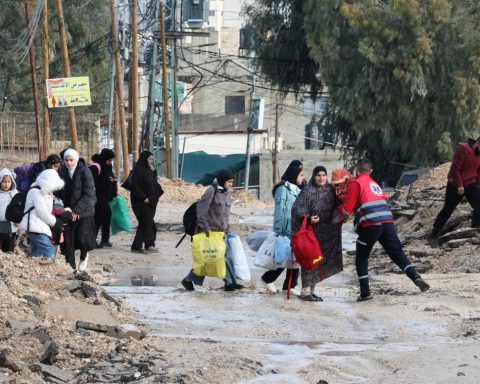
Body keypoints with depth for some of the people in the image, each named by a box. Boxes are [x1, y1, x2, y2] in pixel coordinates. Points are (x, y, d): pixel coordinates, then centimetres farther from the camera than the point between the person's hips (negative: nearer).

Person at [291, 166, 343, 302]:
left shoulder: (330, 190, 7)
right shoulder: (308, 191, -12)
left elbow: (334, 209, 21)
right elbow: (296, 208, -16)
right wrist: (308, 218, -27)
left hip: (325, 233, 7)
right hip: (310, 231, -7)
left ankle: (311, 290, 18)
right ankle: (305, 291, -2)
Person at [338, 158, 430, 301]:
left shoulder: (355, 184, 3)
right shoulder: (374, 184, 25)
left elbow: (346, 210, -1)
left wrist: (339, 208, 21)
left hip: (370, 225, -5)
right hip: (388, 223, 5)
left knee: (361, 260, 11)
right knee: (398, 254, 10)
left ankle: (365, 293, 7)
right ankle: (416, 277, -11)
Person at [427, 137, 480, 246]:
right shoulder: (463, 149, -19)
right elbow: (455, 168, -21)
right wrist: (459, 185, -23)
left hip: (471, 184, 6)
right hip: (455, 185, -6)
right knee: (447, 210, 0)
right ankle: (434, 234, 10)